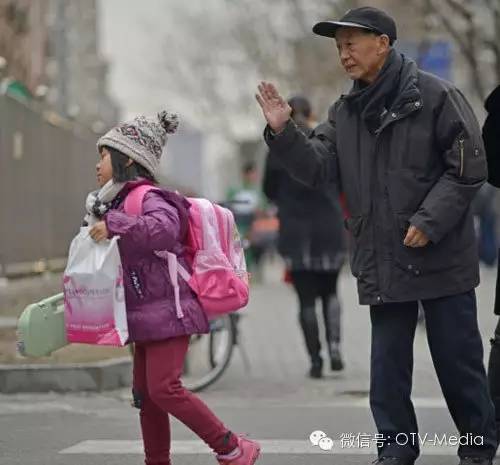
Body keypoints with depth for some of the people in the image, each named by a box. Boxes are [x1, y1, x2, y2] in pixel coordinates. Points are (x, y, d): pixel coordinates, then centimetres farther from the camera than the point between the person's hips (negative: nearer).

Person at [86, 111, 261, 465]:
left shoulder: (147, 197, -14)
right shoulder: (119, 200, 17)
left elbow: (165, 228, -36)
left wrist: (113, 224, -32)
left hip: (168, 311, -10)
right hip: (146, 315, 10)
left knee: (163, 387, -16)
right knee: (145, 392, 12)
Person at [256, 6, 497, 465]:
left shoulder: (435, 96, -9)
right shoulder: (345, 112, 9)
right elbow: (319, 168, 3)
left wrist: (429, 220, -17)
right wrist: (284, 132, -12)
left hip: (442, 257, -5)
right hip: (383, 263, 5)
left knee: (458, 362, 4)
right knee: (388, 368, 9)